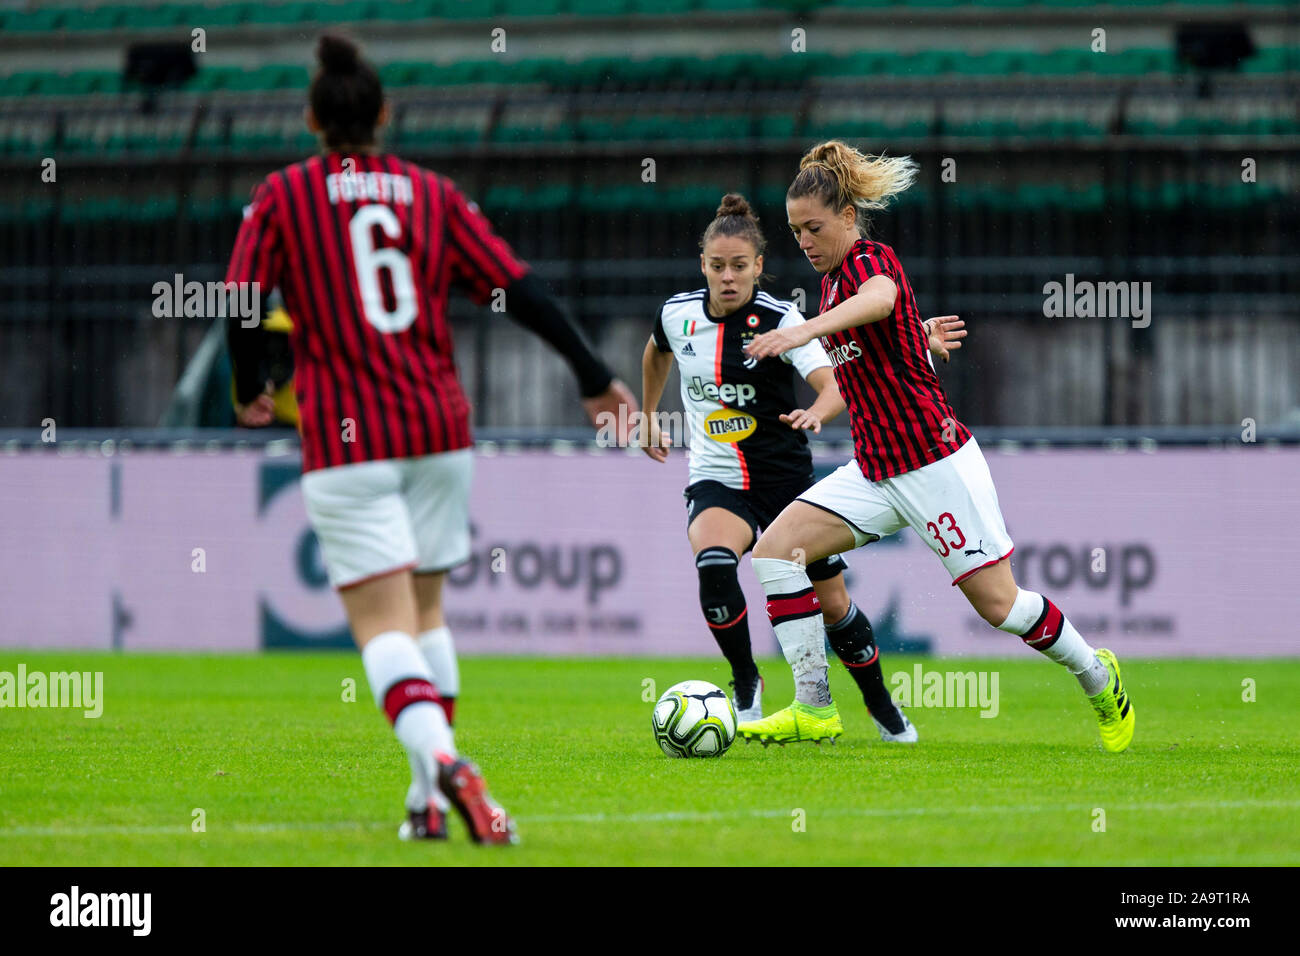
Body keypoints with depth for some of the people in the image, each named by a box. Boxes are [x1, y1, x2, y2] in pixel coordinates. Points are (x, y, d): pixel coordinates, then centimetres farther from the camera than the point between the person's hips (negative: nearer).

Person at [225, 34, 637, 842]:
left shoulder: (283, 197, 3)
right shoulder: (432, 193, 9)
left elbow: (239, 310, -2)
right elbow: (521, 290, 5)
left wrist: (251, 393, 17)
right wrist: (596, 378, 12)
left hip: (345, 437, -3)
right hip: (439, 428, 3)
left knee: (383, 623, -10)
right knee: (425, 611, 17)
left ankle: (442, 762, -35)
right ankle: (431, 798, 16)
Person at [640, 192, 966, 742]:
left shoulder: (779, 320, -15)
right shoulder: (677, 314, -3)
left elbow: (837, 384, -28)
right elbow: (658, 351, 23)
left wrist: (818, 412, -49)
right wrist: (648, 416, 29)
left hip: (785, 479, -1)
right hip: (716, 484, 1)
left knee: (832, 605, 5)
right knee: (713, 562, -31)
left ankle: (879, 702, 32)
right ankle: (745, 684, -12)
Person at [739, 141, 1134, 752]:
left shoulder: (871, 261, -15)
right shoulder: (834, 278, 11)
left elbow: (879, 299, -41)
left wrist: (806, 331, -57)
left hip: (934, 465, -8)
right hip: (875, 471, 8)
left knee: (997, 603, -2)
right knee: (773, 550, -10)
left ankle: (1098, 679, 23)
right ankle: (814, 706, -10)